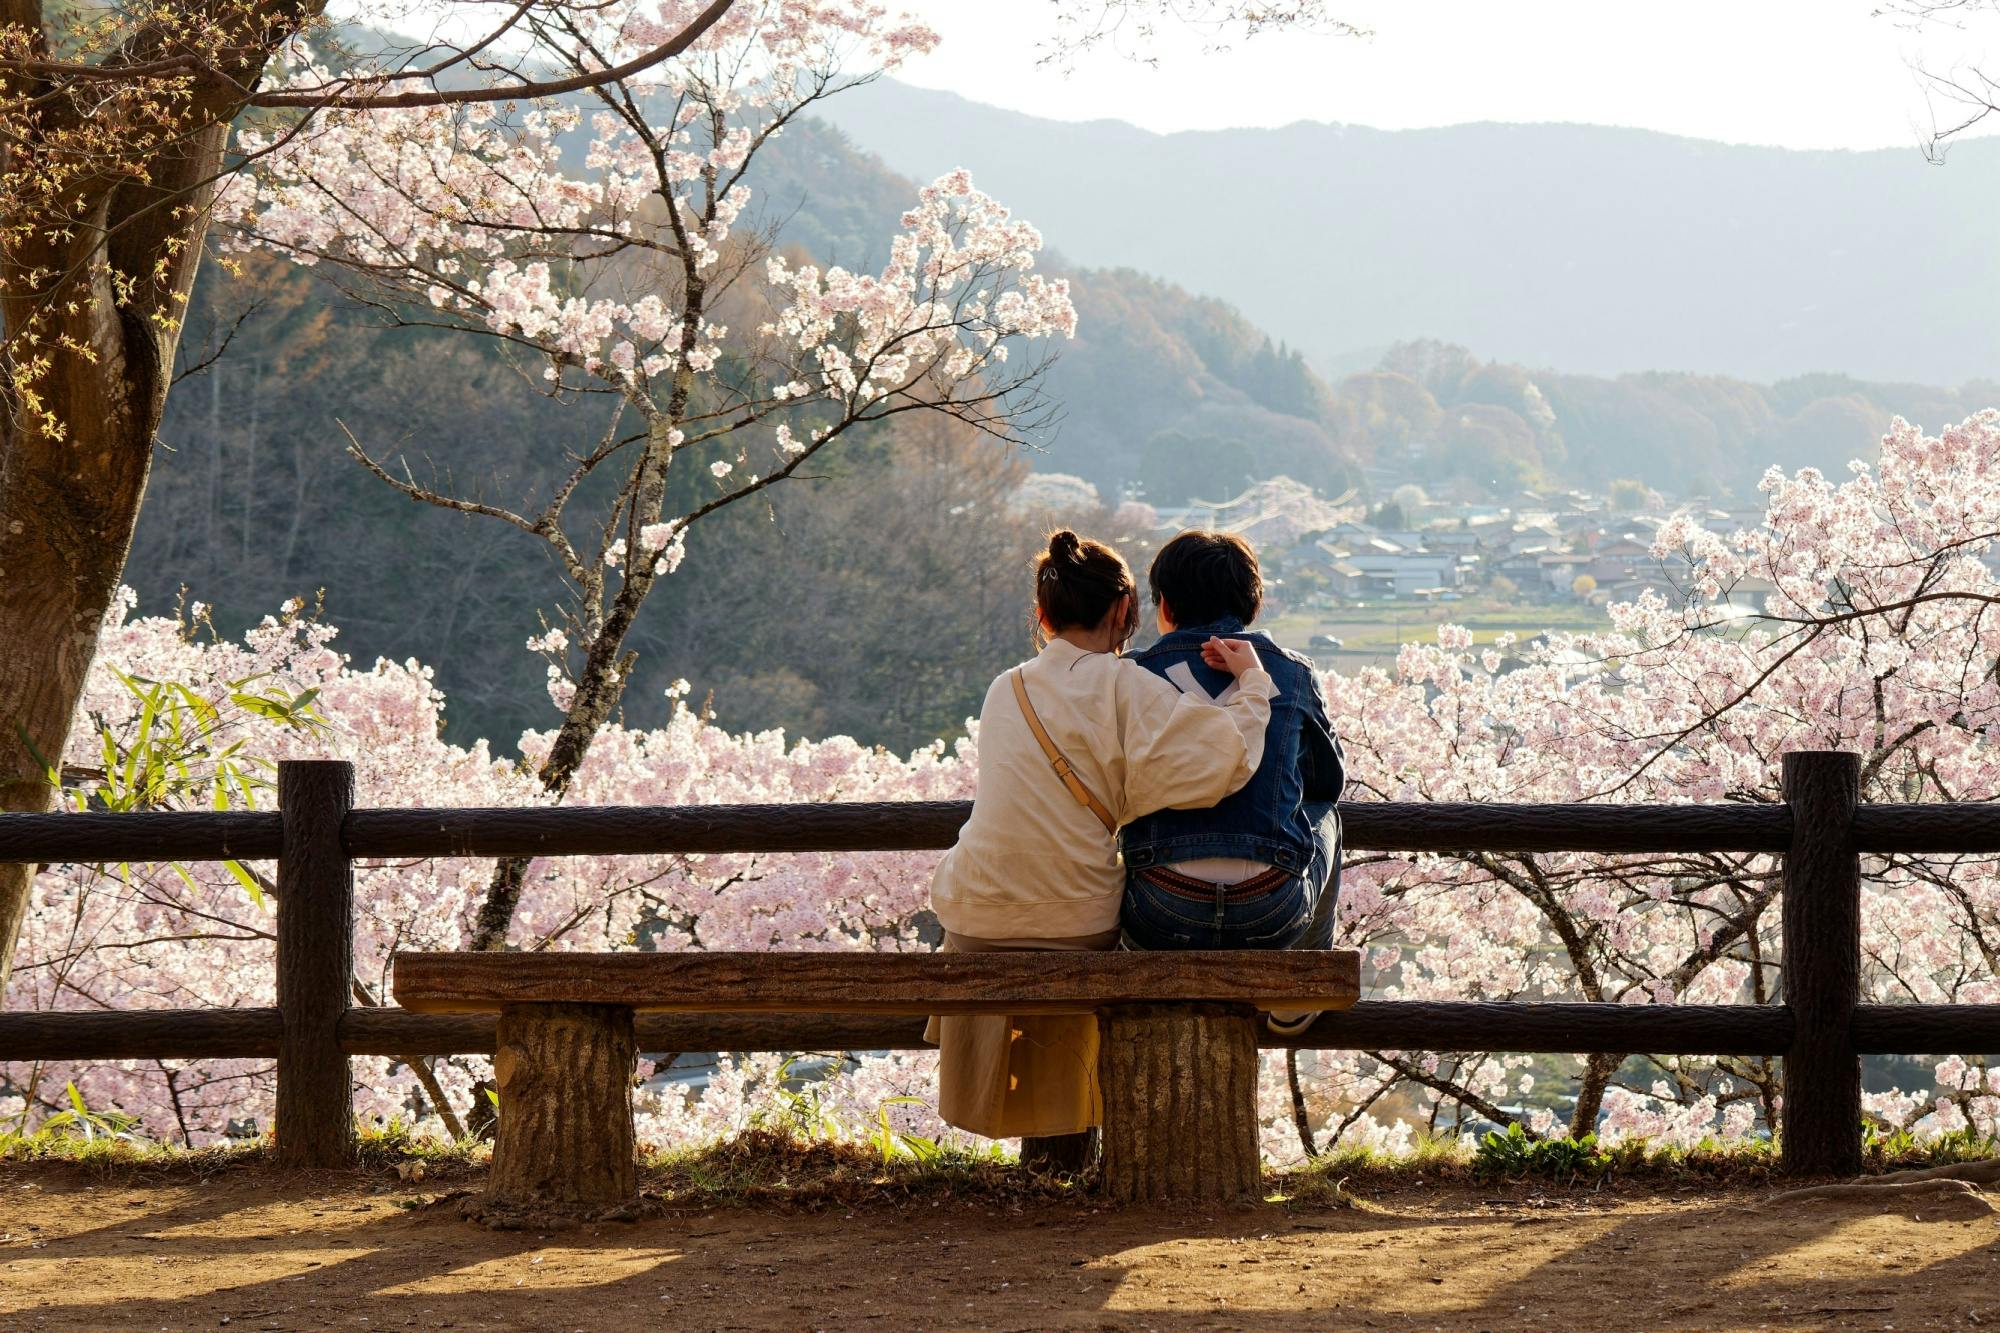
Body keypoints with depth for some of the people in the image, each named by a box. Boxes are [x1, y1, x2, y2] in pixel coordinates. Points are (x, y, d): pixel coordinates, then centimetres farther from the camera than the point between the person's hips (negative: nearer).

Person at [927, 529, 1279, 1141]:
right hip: (1076, 927, -4)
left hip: (977, 922, 4)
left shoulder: (1005, 691, 7)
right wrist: (1251, 680, -5)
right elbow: (1219, 756, -20)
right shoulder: (1122, 687, -10)